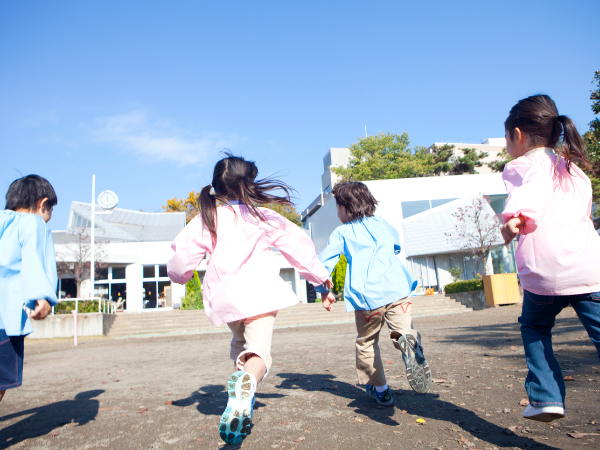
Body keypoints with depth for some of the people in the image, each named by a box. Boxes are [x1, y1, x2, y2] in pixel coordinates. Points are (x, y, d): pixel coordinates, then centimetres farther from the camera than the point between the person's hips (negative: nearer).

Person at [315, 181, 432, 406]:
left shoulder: (341, 233, 8)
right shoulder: (382, 223, 19)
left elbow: (324, 262, 3)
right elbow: (397, 246, 36)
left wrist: (324, 291, 16)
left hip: (366, 297, -2)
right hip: (396, 289, 2)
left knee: (367, 344, 15)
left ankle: (380, 389, 24)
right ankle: (410, 342, -36)